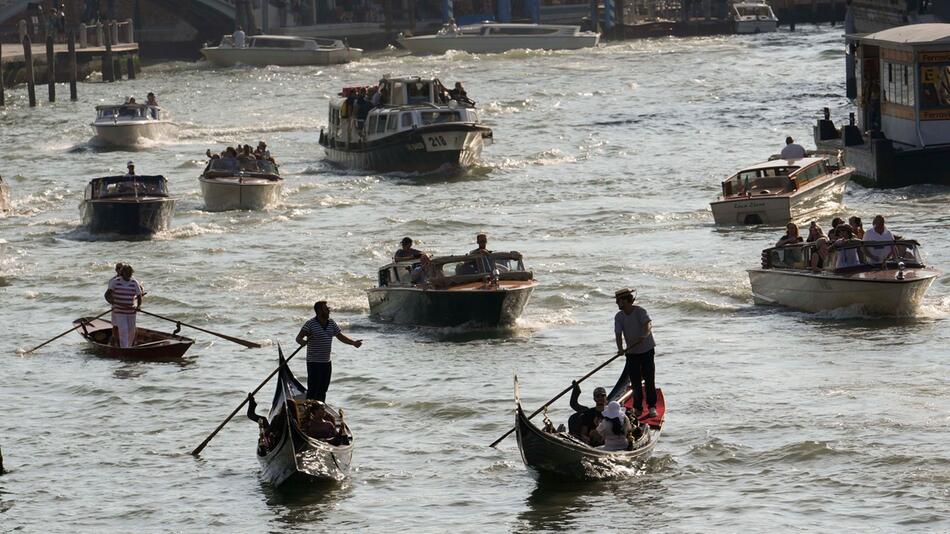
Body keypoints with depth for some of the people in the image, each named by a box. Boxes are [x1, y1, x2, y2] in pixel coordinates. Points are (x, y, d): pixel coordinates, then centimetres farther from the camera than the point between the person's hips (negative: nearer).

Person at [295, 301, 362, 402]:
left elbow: (340, 336, 16)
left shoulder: (331, 323, 8)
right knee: (313, 390, -9)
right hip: (314, 362, -7)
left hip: (326, 362, 7)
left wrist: (353, 343, 3)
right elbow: (299, 338, -16)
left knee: (323, 390, 13)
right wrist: (303, 341, -39)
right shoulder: (310, 324, -11)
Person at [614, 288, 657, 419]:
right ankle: (637, 408, 13)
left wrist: (644, 335, -50)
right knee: (635, 381, 4)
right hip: (632, 353, 4)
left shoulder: (640, 312, -13)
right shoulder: (618, 317, -1)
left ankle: (652, 407, 0)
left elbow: (648, 324, -29)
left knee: (649, 380, -5)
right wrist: (620, 349, -28)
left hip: (647, 350, -4)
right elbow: (618, 334, -10)